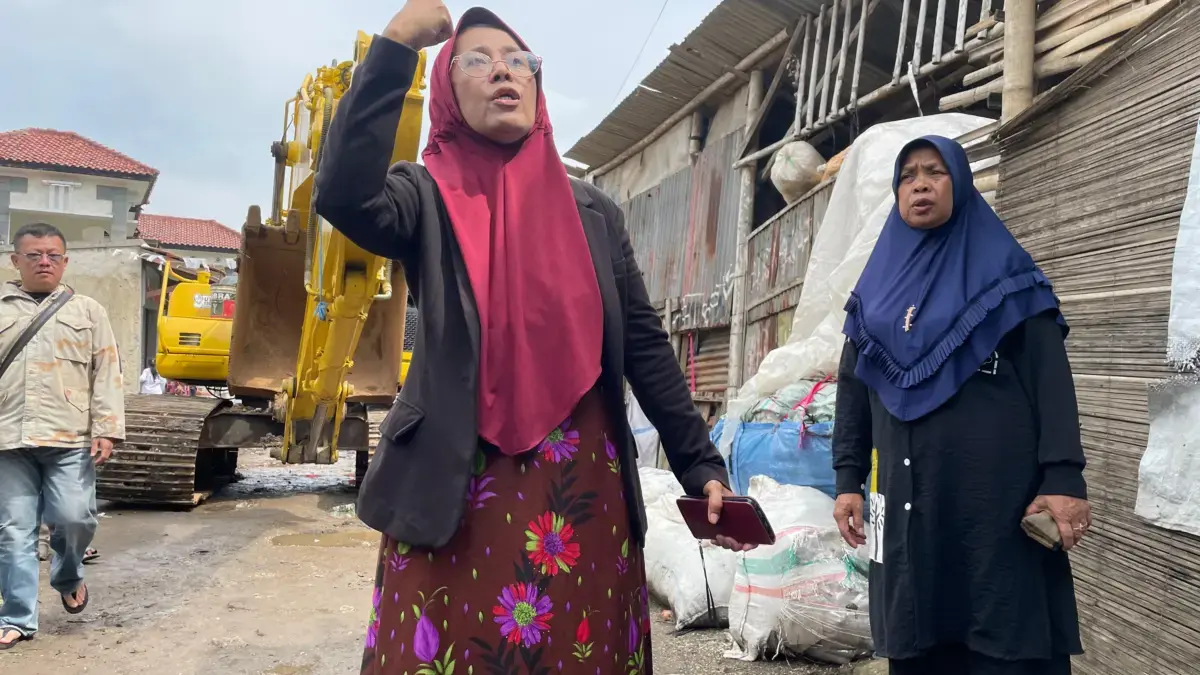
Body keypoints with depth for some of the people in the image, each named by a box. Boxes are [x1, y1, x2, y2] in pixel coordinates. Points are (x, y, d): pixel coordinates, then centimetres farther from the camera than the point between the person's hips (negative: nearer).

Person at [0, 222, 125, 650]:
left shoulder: (87, 311, 10)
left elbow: (107, 374, 4)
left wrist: (106, 430, -5)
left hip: (69, 438, -1)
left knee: (74, 518, -6)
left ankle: (68, 578, 25)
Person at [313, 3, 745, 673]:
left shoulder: (594, 210, 10)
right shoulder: (427, 195, 2)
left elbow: (645, 344, 8)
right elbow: (344, 197, -20)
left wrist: (702, 466, 3)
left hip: (587, 490, 3)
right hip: (459, 492, -2)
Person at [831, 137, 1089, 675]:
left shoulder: (1005, 270, 4)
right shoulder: (877, 285, 13)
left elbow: (1051, 378, -3)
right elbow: (853, 388, 12)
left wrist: (1064, 476, -12)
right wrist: (848, 479, 5)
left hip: (998, 487, -3)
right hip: (908, 491, 3)